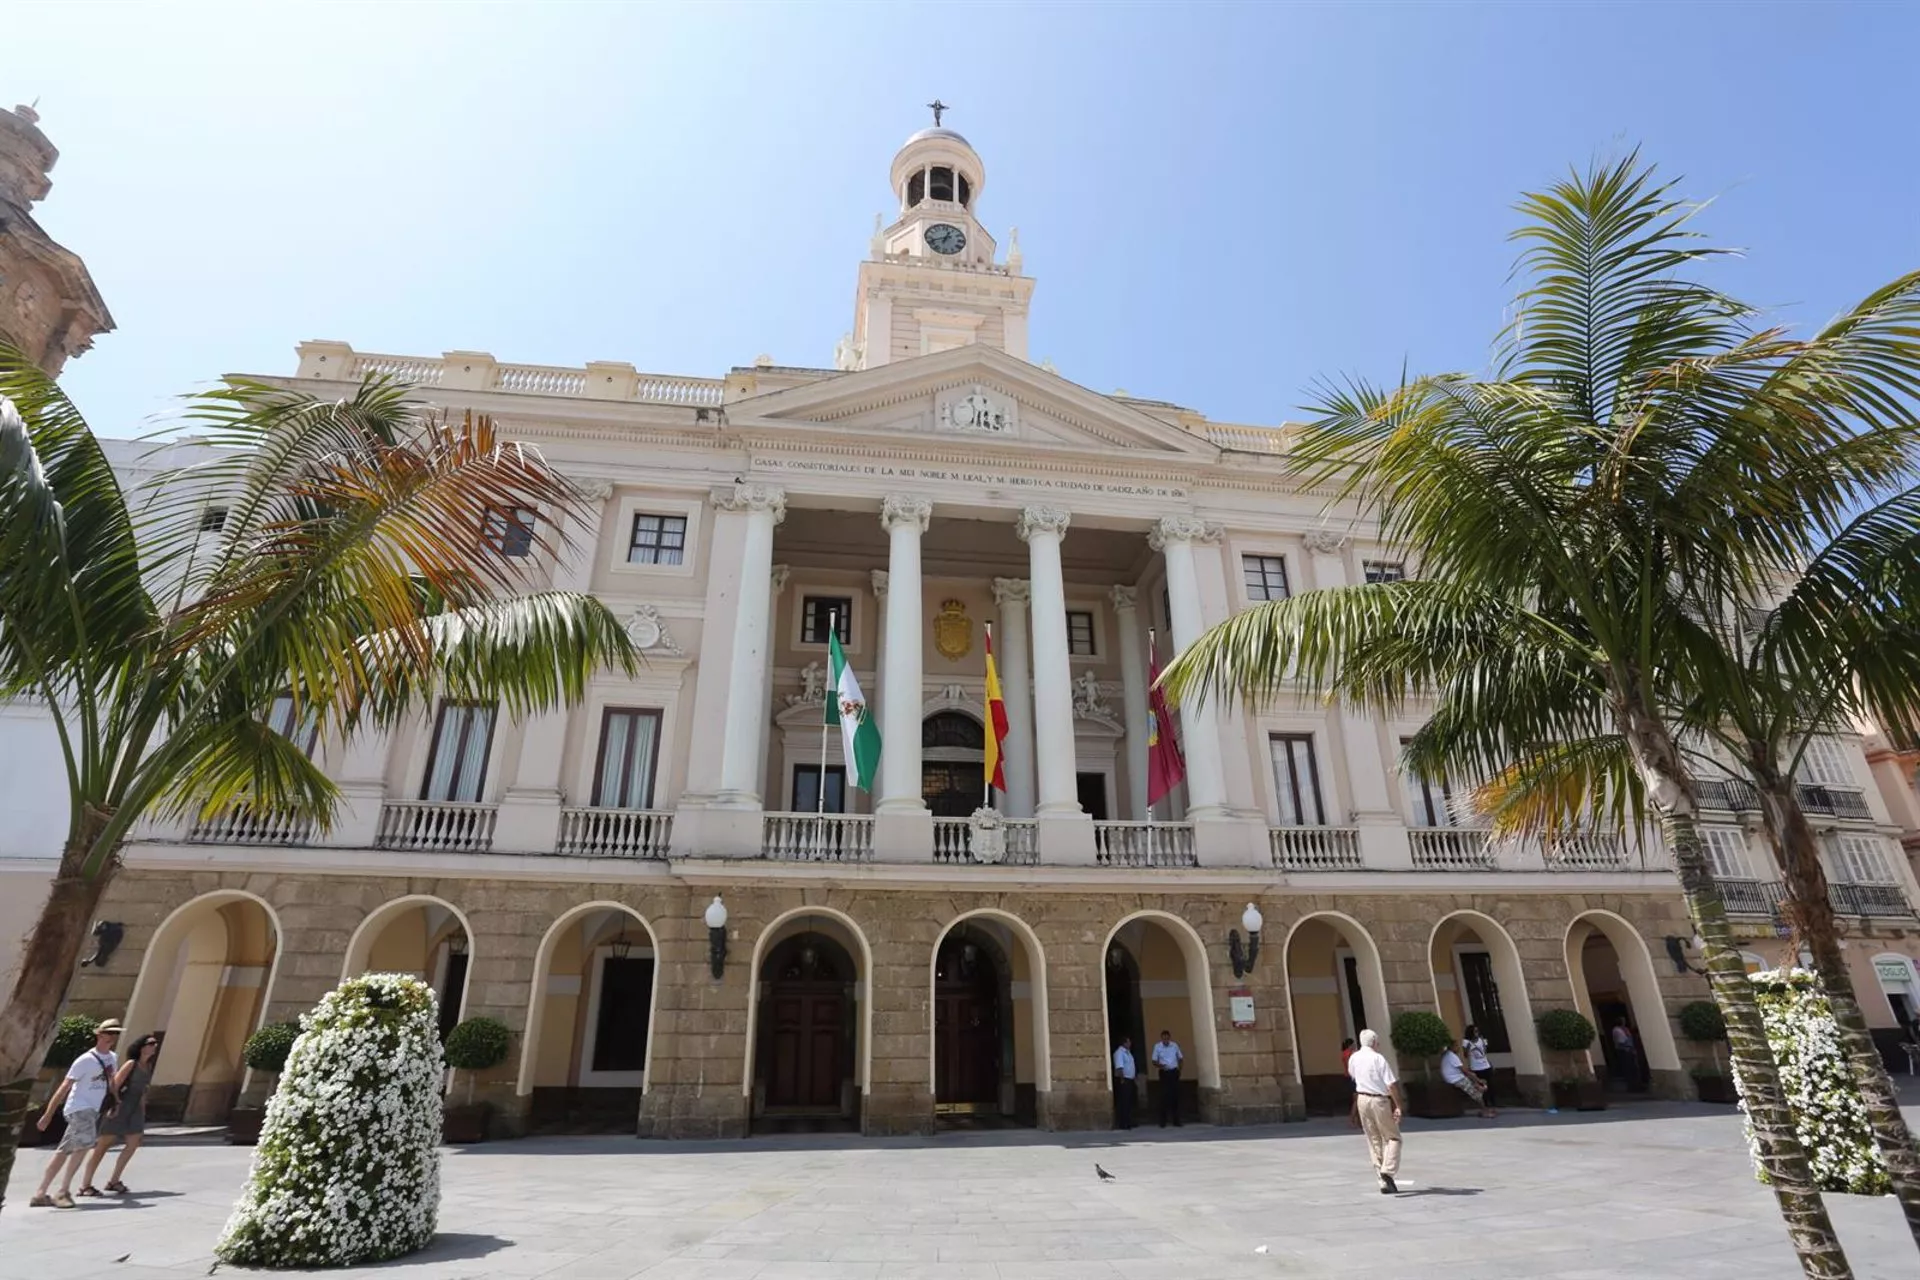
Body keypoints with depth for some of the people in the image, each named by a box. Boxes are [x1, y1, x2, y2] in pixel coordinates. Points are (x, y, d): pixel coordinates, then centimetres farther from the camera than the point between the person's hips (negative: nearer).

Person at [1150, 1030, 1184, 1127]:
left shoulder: (1175, 1046, 1)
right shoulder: (1157, 1047, -5)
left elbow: (1180, 1058, 12)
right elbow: (1154, 1061, -1)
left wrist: (1179, 1069, -2)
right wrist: (1160, 1065, -21)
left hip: (1174, 1072, 2)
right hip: (1164, 1073, -2)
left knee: (1175, 1096, 3)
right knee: (1164, 1096, -4)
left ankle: (1176, 1120, 11)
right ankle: (1163, 1121, 3)